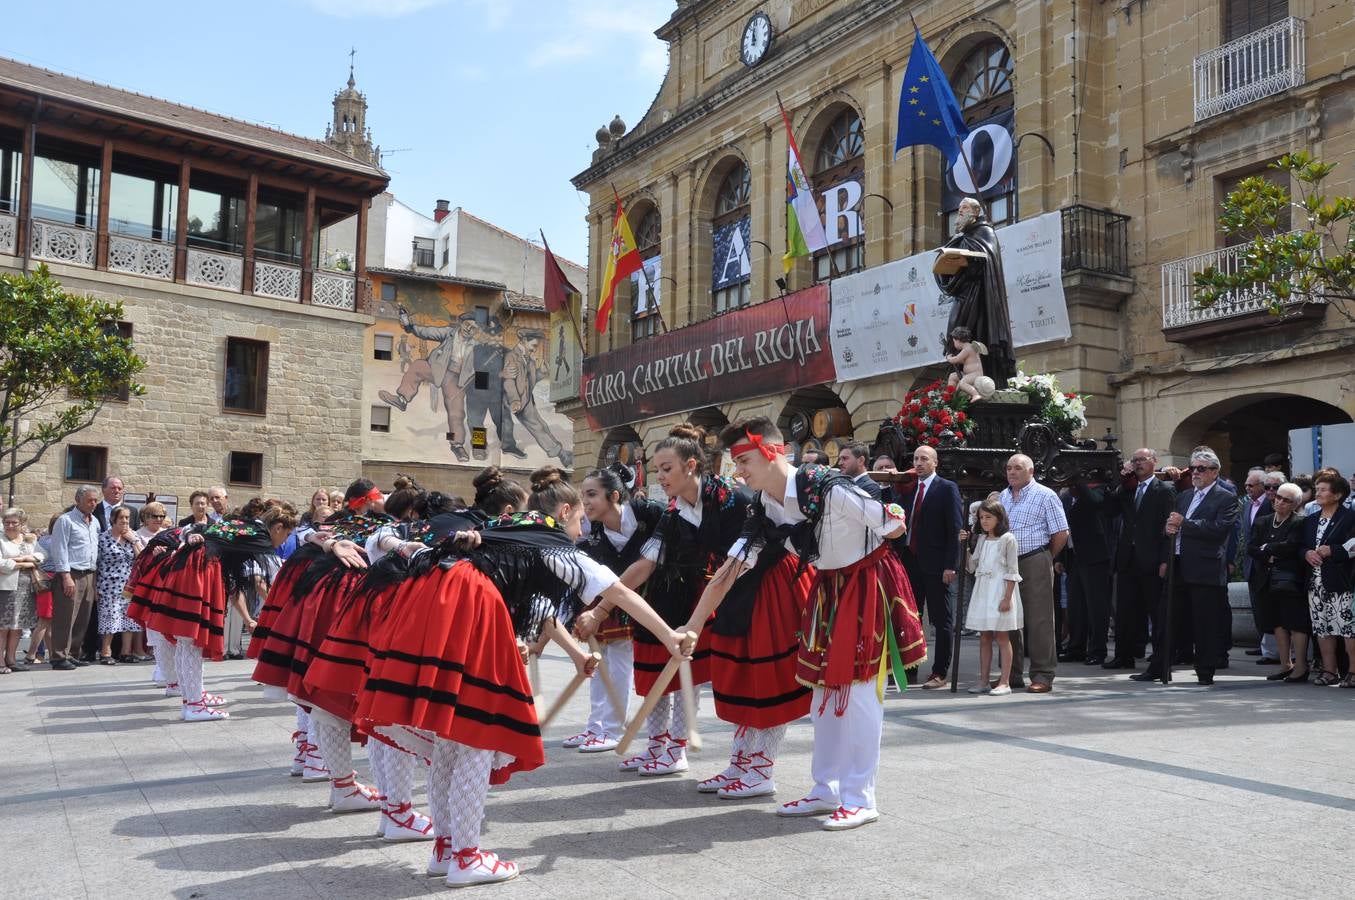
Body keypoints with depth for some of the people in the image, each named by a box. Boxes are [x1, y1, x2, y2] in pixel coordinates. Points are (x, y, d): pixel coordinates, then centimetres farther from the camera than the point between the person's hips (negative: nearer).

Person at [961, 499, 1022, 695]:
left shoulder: (1007, 539, -7)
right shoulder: (981, 539, 13)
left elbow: (1012, 571, -10)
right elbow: (971, 567, 13)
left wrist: (1007, 597, -16)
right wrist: (965, 546, 2)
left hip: (1000, 590, -6)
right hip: (982, 589, 7)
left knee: (1002, 637, -2)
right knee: (984, 637, 8)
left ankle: (1004, 682, 1)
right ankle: (983, 680, 13)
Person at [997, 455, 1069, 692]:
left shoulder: (1045, 496, -3)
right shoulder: (1002, 497, 14)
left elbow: (1061, 534, -6)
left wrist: (1046, 558, 2)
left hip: (1035, 563, -6)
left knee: (1039, 620, -4)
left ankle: (1042, 676, 1)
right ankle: (1012, 674, 18)